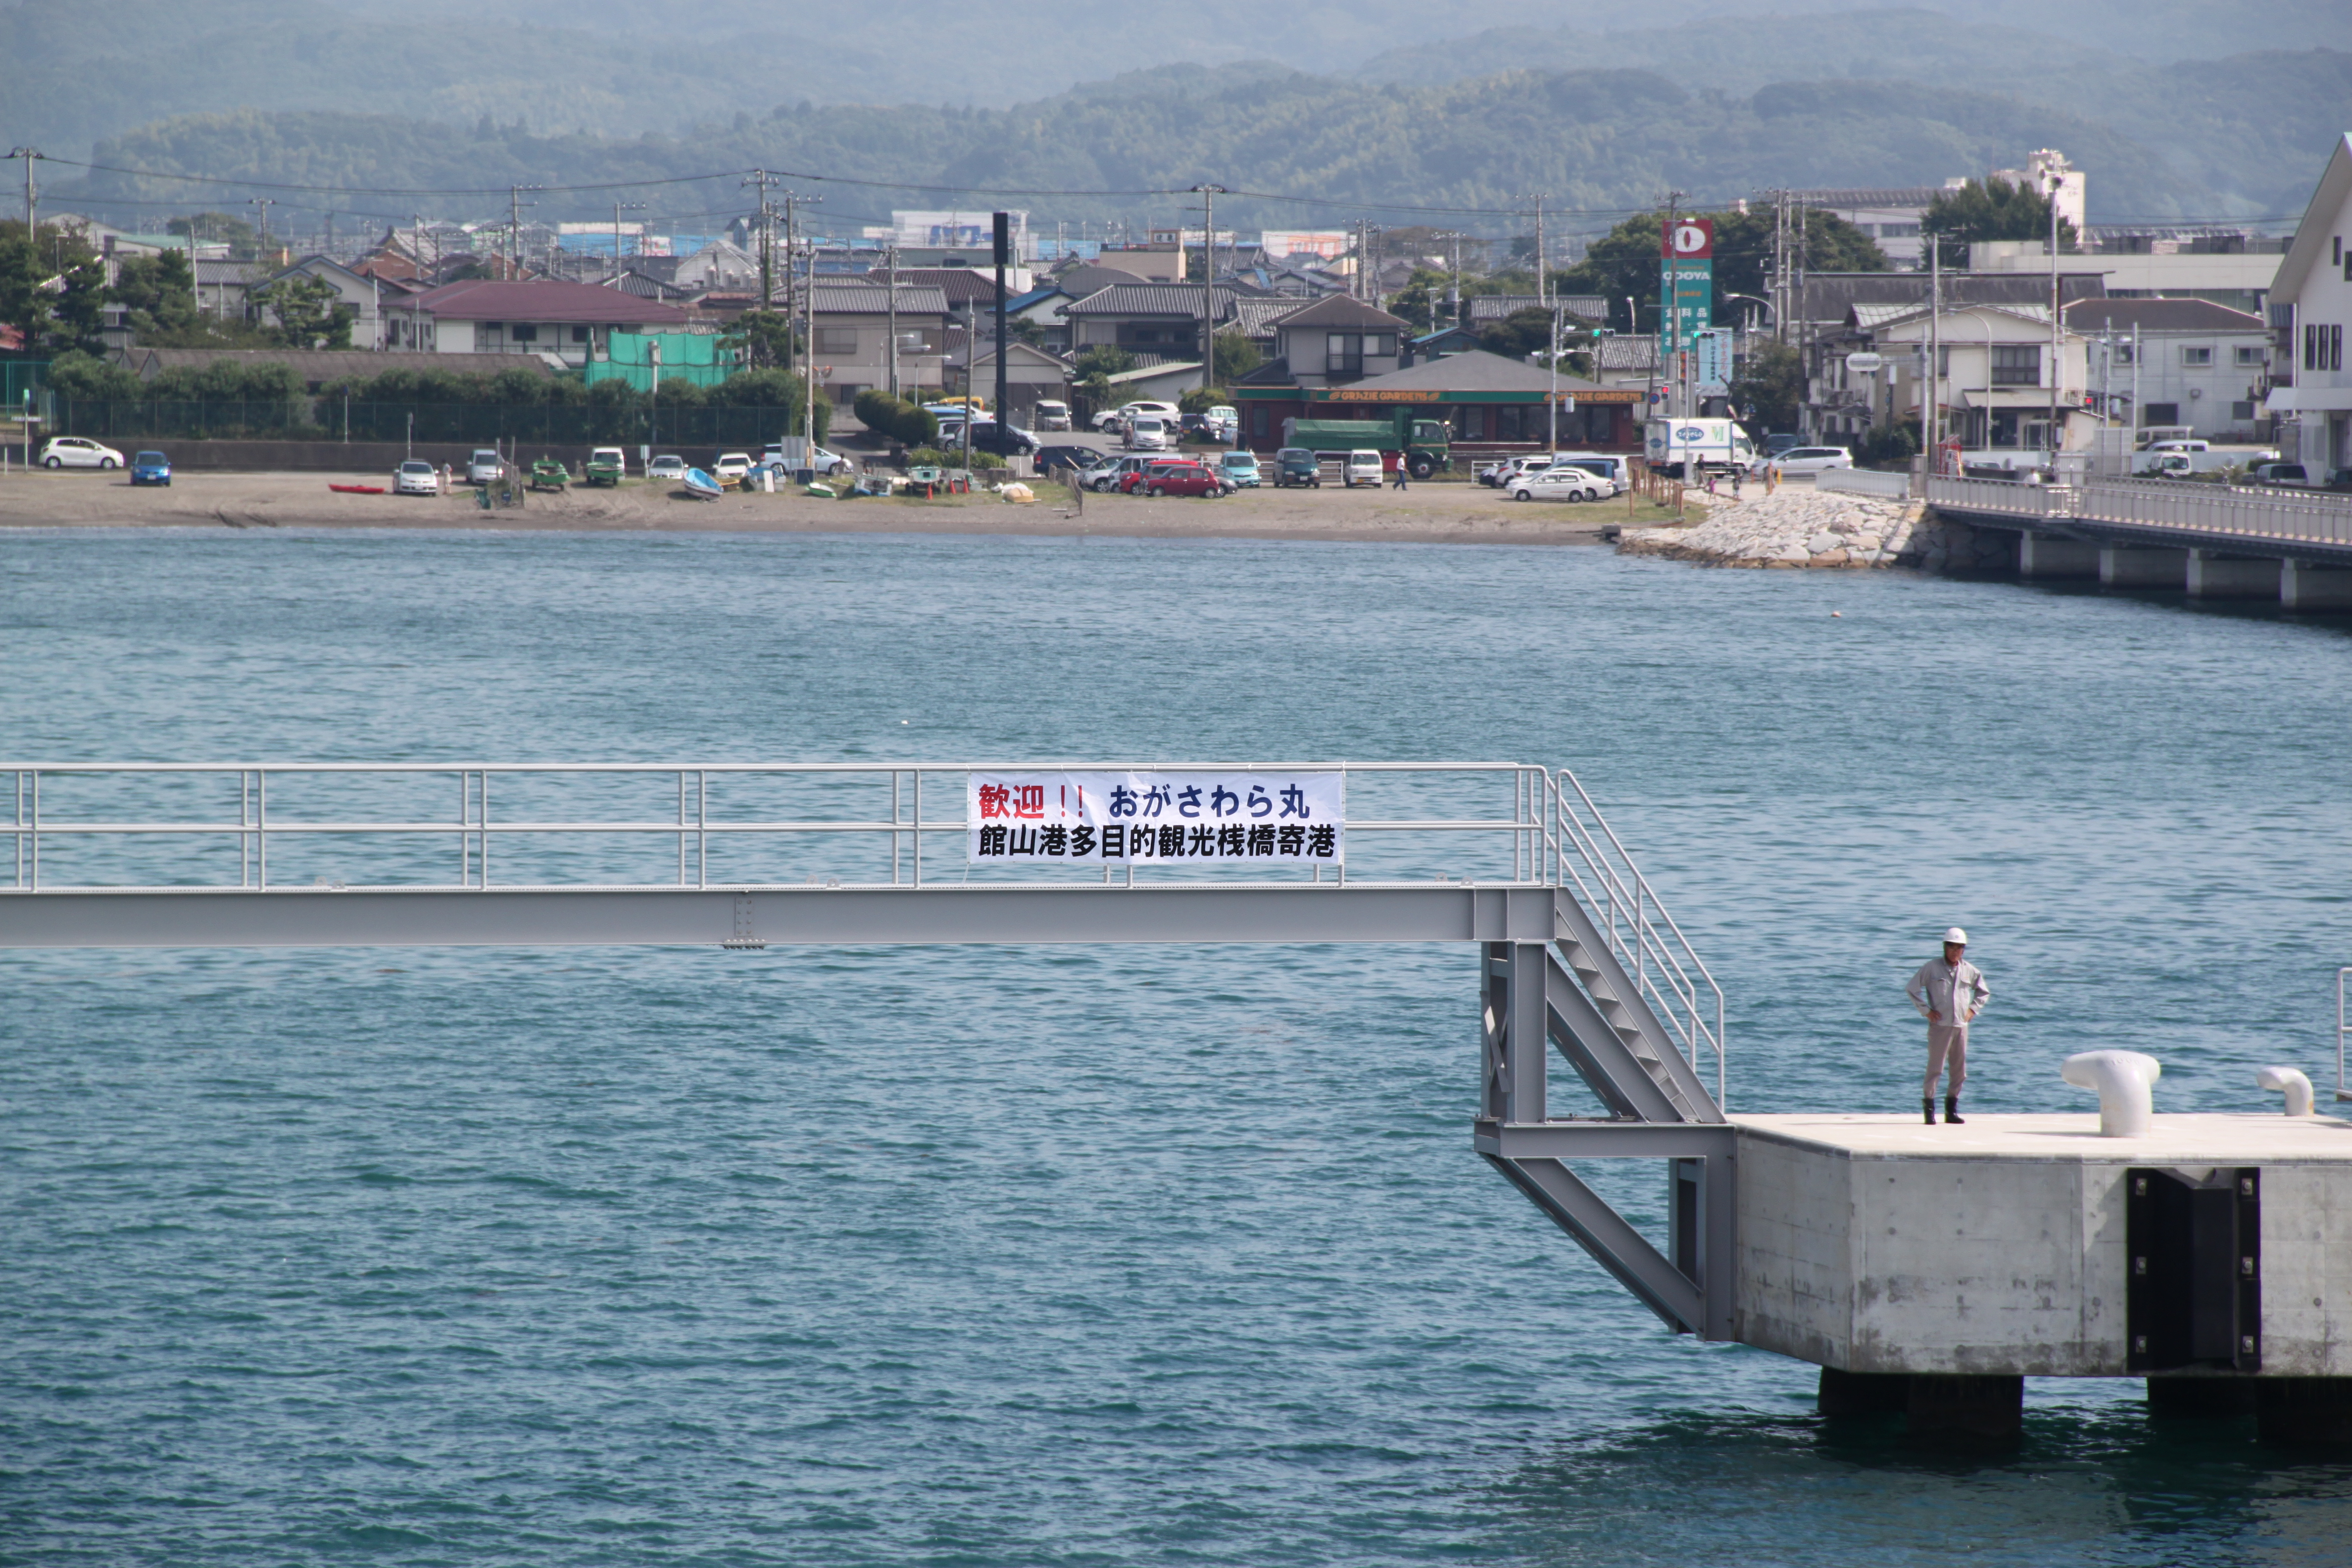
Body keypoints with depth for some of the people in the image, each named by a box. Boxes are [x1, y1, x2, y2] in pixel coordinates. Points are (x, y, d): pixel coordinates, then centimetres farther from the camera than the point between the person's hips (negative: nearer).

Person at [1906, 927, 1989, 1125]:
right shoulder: (1932, 968, -1)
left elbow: (1984, 992, 25)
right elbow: (1912, 990, 2)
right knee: (1935, 1069, -7)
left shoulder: (1970, 971, 9)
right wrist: (1926, 1010, -3)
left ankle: (1952, 1110, 14)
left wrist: (1973, 1009, 11)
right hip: (1940, 1025, -4)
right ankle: (1929, 1109, 0)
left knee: (1960, 1071, 5)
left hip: (1961, 1026, 4)